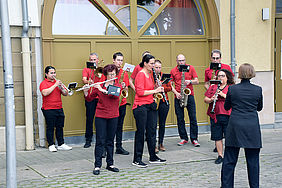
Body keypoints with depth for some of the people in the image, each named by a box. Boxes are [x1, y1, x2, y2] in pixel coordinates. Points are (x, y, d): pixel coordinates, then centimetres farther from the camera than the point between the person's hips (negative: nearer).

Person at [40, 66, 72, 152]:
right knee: (50, 128, -2)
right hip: (48, 109, -5)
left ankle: (61, 144, 13)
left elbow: (65, 94, 12)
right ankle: (51, 145, 4)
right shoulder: (44, 83, -1)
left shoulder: (57, 82, 16)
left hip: (59, 109, 5)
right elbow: (45, 93, -21)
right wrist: (55, 85, -19)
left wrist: (61, 87, -9)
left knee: (60, 127, 7)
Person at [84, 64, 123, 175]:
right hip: (100, 116, -1)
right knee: (100, 141, -4)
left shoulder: (118, 86, 5)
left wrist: (102, 90, -23)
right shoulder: (99, 86, 4)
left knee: (110, 141, 8)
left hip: (113, 117, 1)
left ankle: (110, 164, 17)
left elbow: (116, 94, -17)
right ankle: (97, 165, 0)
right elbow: (89, 98, 8)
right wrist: (86, 91, -11)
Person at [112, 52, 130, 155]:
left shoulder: (124, 73, 9)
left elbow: (126, 90, 8)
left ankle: (119, 147, 19)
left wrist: (124, 87, -14)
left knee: (119, 126, 11)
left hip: (121, 103, 4)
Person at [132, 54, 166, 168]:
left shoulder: (149, 75, 15)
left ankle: (153, 157, 22)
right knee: (140, 132, -4)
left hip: (150, 105, 9)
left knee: (152, 131, 12)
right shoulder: (140, 74, -12)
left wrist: (157, 90, 8)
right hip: (141, 106, -9)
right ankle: (137, 159, 4)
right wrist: (155, 91, -16)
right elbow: (140, 92, -20)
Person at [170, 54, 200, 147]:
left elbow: (197, 81, 3)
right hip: (178, 97, 1)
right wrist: (176, 93, -8)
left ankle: (194, 139, 5)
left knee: (193, 117, -3)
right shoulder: (173, 71, 7)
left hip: (189, 95, -1)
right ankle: (183, 138, 15)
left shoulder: (191, 68, 4)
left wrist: (190, 81, -17)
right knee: (180, 118, 4)